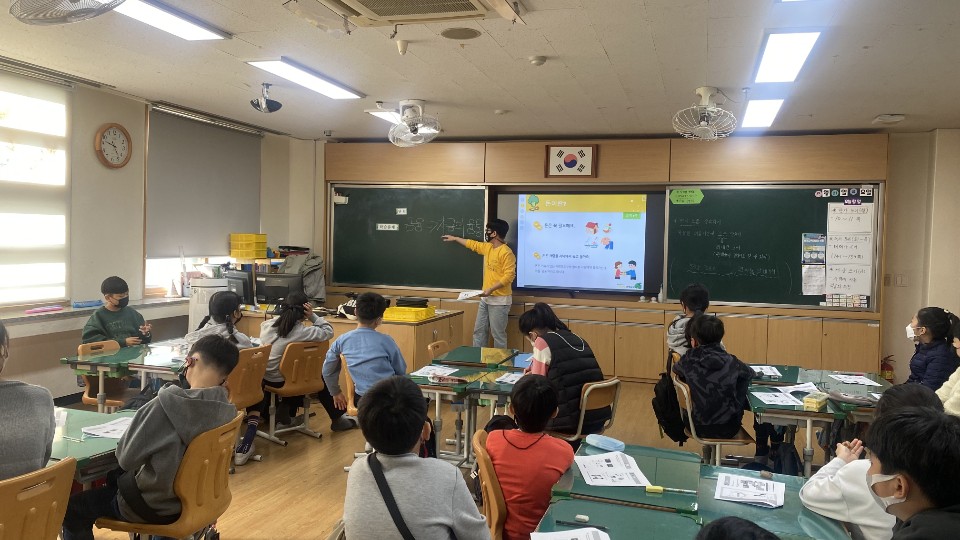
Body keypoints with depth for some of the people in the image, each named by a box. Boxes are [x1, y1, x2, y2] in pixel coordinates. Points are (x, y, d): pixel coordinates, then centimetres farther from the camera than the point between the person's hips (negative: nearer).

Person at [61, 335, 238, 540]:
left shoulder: (164, 406, -30)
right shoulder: (227, 410, -12)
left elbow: (126, 458, -18)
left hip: (156, 507, -7)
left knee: (73, 507, 13)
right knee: (115, 477, 30)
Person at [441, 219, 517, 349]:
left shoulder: (506, 253, -17)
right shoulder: (488, 247, 10)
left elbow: (509, 276, -22)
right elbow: (473, 244, 28)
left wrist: (491, 289, -26)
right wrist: (454, 238, 38)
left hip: (500, 300, -9)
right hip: (486, 298, 9)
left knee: (498, 334, -4)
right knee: (479, 331, 12)